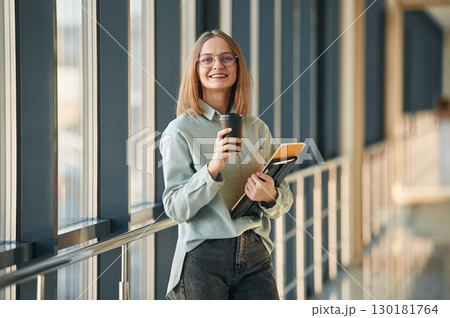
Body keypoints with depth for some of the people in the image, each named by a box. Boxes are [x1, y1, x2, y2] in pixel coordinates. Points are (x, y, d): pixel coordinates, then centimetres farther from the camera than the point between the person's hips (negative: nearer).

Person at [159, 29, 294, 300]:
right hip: (203, 259, -3)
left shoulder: (258, 129, 9)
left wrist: (271, 197, -12)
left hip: (255, 255, 4)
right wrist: (212, 168, -24)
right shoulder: (180, 130, -3)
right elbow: (176, 209, -10)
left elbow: (285, 200, 11)